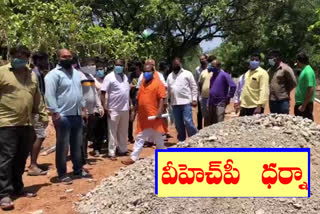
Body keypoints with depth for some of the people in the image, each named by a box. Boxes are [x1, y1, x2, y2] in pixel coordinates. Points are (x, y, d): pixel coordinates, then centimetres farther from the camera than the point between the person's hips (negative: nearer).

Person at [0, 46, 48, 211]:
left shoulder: (32, 75, 16)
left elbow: (38, 98, 20)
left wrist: (43, 115, 18)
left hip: (26, 124, 6)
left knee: (20, 159, 13)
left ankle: (17, 189, 25)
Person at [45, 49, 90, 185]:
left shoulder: (76, 73, 14)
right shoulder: (54, 74, -10)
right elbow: (50, 95, -17)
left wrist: (83, 109, 15)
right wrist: (55, 113, -21)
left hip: (77, 115, 7)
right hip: (63, 116, -7)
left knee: (77, 145, 16)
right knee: (62, 147, 1)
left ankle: (78, 170, 28)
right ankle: (62, 174, 12)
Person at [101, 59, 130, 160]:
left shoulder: (125, 77, 12)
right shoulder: (109, 77, -8)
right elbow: (103, 92, -12)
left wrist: (130, 105, 15)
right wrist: (105, 107, -18)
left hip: (125, 109, 6)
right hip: (113, 109, -6)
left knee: (123, 131, 15)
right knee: (113, 132, 1)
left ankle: (123, 150, 27)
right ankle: (112, 153, 7)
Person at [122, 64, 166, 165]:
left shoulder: (158, 83, -8)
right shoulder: (143, 83, 14)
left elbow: (162, 98, -15)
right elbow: (138, 98, 18)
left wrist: (159, 112, -24)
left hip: (154, 116, -6)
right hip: (142, 116, 6)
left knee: (158, 138, 8)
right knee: (139, 138, 10)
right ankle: (133, 157, 14)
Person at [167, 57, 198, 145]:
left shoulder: (187, 74, 2)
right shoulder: (170, 76, 16)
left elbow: (194, 87, -1)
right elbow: (168, 89, 16)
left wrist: (194, 99, -8)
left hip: (186, 102, -5)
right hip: (175, 103, 5)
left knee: (188, 121, -10)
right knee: (178, 124, 9)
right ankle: (181, 140, 21)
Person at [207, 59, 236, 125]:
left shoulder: (224, 75, -11)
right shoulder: (213, 75, 12)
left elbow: (233, 86, -19)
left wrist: (228, 97, -14)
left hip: (220, 104, -8)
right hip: (211, 103, 8)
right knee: (211, 123, 13)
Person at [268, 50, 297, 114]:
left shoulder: (285, 68, -7)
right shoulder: (270, 70, 12)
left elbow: (293, 83, -8)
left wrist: (286, 91, -2)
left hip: (283, 100, -6)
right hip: (272, 100, 6)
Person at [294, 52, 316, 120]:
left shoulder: (308, 72, -17)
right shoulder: (304, 70, 14)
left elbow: (311, 90, -23)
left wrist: (303, 106, -21)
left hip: (305, 105, -10)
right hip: (299, 104, 10)